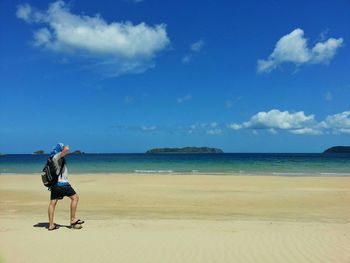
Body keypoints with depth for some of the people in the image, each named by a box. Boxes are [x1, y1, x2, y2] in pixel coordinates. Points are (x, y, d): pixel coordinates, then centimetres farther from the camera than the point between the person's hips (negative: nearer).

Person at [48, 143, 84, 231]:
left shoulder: (53, 159, 17)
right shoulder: (56, 156, -13)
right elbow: (66, 149, -28)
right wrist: (65, 147, -8)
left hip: (55, 183, 10)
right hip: (61, 183, -9)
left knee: (52, 203, 9)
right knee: (75, 197, -1)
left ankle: (51, 224, 15)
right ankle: (73, 220, 3)